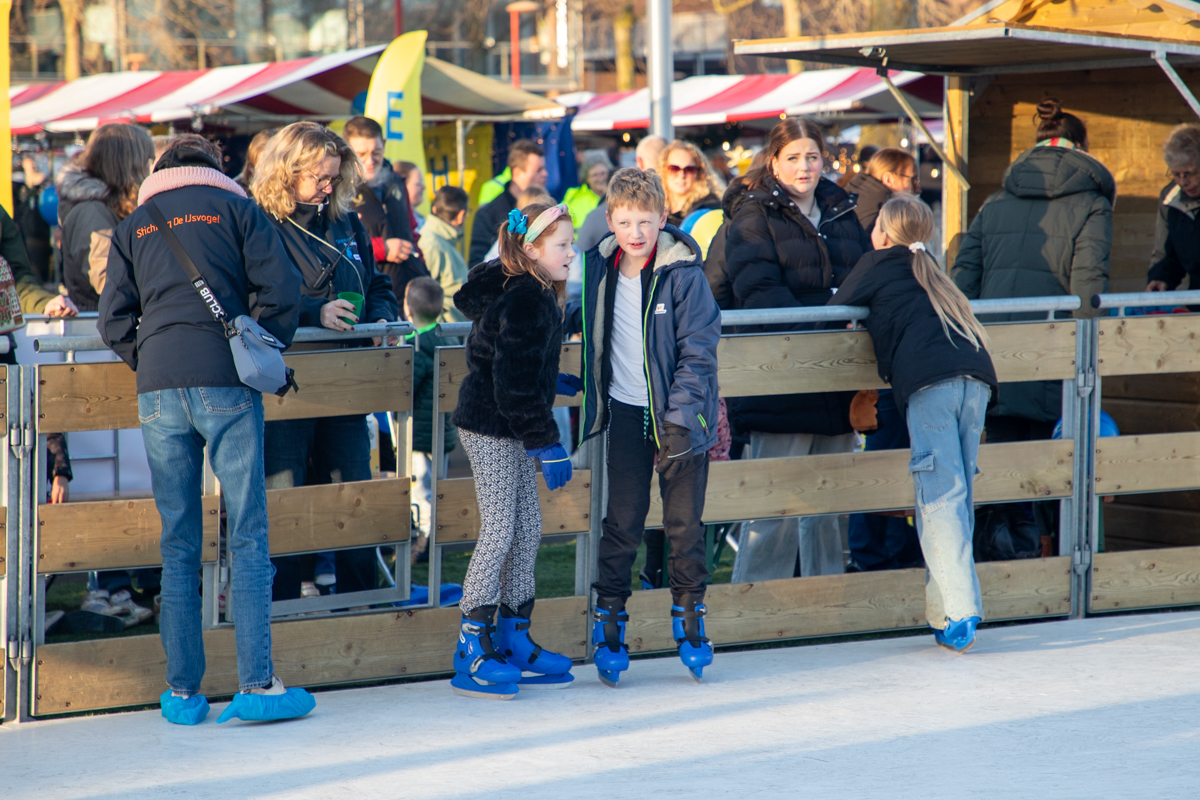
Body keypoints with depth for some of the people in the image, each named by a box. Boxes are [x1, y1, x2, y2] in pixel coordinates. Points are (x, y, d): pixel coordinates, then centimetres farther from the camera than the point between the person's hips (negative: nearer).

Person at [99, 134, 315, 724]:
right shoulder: (236, 209, 9)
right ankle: (256, 684, -6)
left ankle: (183, 692, 7)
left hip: (159, 389, 3)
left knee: (178, 545, 7)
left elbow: (113, 319, 8)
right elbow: (280, 291, -1)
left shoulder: (132, 227, 17)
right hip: (226, 383, -3)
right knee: (248, 536, 0)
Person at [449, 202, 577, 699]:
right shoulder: (524, 302, -20)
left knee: (527, 530, 12)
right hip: (491, 428, -10)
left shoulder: (536, 296, 11)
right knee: (499, 531, -9)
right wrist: (547, 443, -21)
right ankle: (472, 652, -4)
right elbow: (515, 382, -23)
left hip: (509, 432, 10)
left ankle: (513, 643, 19)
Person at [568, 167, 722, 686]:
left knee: (684, 521, 4)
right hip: (626, 411, 3)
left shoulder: (684, 275, -14)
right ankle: (609, 625, 11)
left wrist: (678, 419, -17)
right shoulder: (601, 267, 0)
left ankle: (690, 620, 18)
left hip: (679, 414, -3)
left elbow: (697, 353, -13)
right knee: (622, 521, 2)